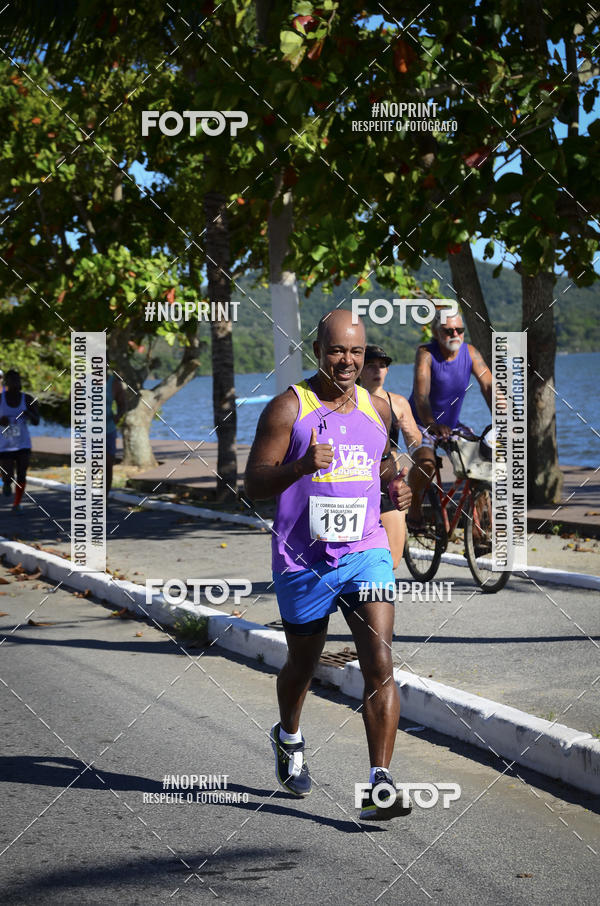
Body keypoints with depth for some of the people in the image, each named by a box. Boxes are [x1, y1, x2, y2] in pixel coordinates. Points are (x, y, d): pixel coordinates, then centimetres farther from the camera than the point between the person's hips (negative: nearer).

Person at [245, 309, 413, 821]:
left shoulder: (377, 408, 7)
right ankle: (289, 738, 49)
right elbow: (254, 484, -10)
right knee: (303, 664, 17)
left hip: (366, 553, 2)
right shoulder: (288, 408, -7)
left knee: (380, 665, -13)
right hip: (303, 561, -2)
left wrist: (396, 485, 4)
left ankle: (381, 787, -12)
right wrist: (301, 466, -28)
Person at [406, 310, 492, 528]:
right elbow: (421, 395, -32)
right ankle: (414, 509, -6)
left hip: (452, 424, 5)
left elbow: (488, 386, -16)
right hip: (422, 424, -5)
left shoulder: (470, 352, -7)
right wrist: (433, 425, -50)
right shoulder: (426, 354, -19)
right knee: (425, 463, -31)